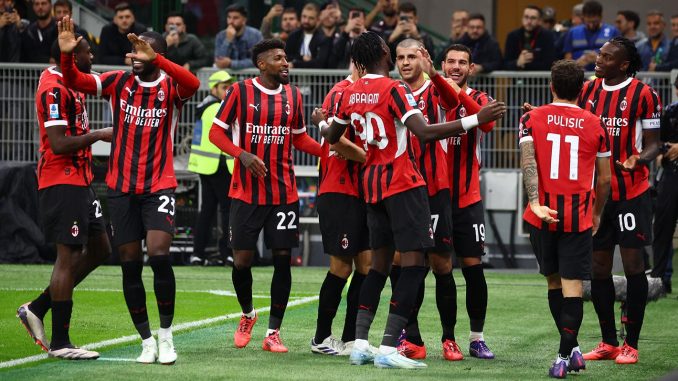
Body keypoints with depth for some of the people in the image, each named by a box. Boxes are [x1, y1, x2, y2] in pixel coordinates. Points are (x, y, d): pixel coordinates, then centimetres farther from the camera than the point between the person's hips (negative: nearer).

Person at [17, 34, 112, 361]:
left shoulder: (69, 84, 14)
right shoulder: (53, 89, -17)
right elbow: (59, 144, -23)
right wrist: (97, 135, -14)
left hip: (78, 181, 10)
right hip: (62, 183, -10)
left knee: (99, 249, 13)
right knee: (69, 256, -7)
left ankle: (36, 309, 17)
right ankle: (59, 342, -1)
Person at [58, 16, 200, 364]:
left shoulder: (170, 87, -6)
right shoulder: (118, 83, 3)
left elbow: (192, 84, -28)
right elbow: (75, 82, -5)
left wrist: (154, 58, -39)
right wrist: (66, 53, -24)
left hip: (159, 186, -3)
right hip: (121, 188, 3)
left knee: (159, 254, -18)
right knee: (130, 263, 4)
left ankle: (166, 335, -2)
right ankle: (147, 341, 14)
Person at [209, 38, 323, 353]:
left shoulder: (293, 96, 7)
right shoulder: (240, 91, -4)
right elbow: (216, 132, -2)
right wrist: (242, 154, -18)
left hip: (283, 192, 3)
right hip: (246, 192, -3)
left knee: (282, 259, -2)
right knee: (242, 259, -1)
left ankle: (273, 333, 5)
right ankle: (247, 315, 28)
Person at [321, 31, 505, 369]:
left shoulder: (351, 94, 7)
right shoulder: (393, 90, -14)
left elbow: (332, 136, 22)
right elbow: (425, 133, -25)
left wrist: (323, 126, 46)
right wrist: (475, 120, -24)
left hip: (373, 182, 8)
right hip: (402, 183, -8)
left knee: (380, 262, 14)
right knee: (414, 263, -7)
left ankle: (360, 345, 10)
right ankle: (388, 348, -15)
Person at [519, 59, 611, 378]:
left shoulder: (532, 118, 2)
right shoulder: (595, 125, 3)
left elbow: (527, 161, -14)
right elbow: (604, 179, 8)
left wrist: (536, 203, -21)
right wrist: (597, 214, 23)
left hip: (543, 216, 1)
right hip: (578, 217, -1)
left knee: (553, 281, 16)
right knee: (573, 285, -1)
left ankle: (570, 349, 20)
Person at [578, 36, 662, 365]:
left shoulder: (643, 94, -7)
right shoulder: (587, 90, 8)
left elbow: (652, 144, -6)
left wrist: (638, 160, -27)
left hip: (631, 192, -5)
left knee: (633, 264, -3)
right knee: (598, 266, 6)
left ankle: (631, 345, 3)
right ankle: (608, 343, 16)